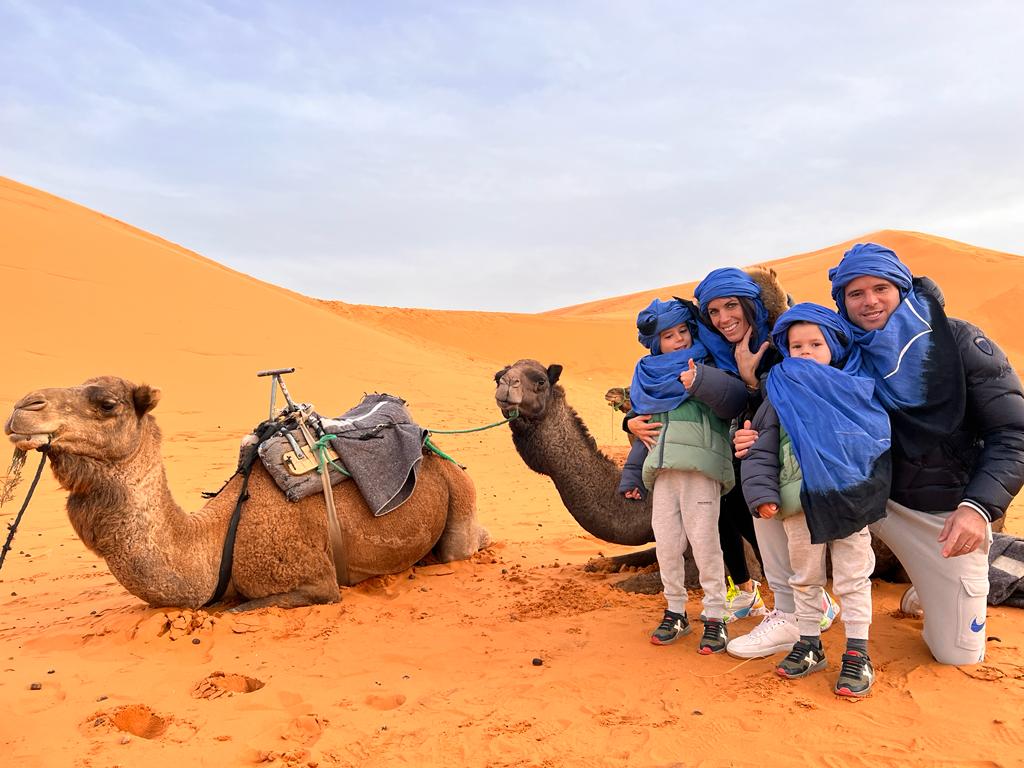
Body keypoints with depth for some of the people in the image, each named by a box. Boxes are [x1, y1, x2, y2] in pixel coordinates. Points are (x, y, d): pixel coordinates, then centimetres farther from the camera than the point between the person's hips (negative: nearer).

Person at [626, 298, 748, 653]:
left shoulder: (707, 366, 6)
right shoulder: (647, 377, 18)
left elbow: (735, 398, -12)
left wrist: (701, 382, -29)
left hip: (699, 466, -4)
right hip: (661, 470, 5)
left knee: (704, 540, -4)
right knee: (666, 543, 7)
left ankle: (715, 617, 9)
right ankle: (675, 611, 22)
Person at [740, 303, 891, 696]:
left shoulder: (858, 388, 5)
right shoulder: (780, 393, 4)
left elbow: (881, 439, 11)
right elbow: (761, 450, 2)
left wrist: (873, 489, 3)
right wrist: (762, 493, -9)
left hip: (850, 500, -1)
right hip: (800, 502, 1)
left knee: (853, 578, 6)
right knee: (805, 578, 13)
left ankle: (857, 651, 17)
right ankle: (808, 642, 26)